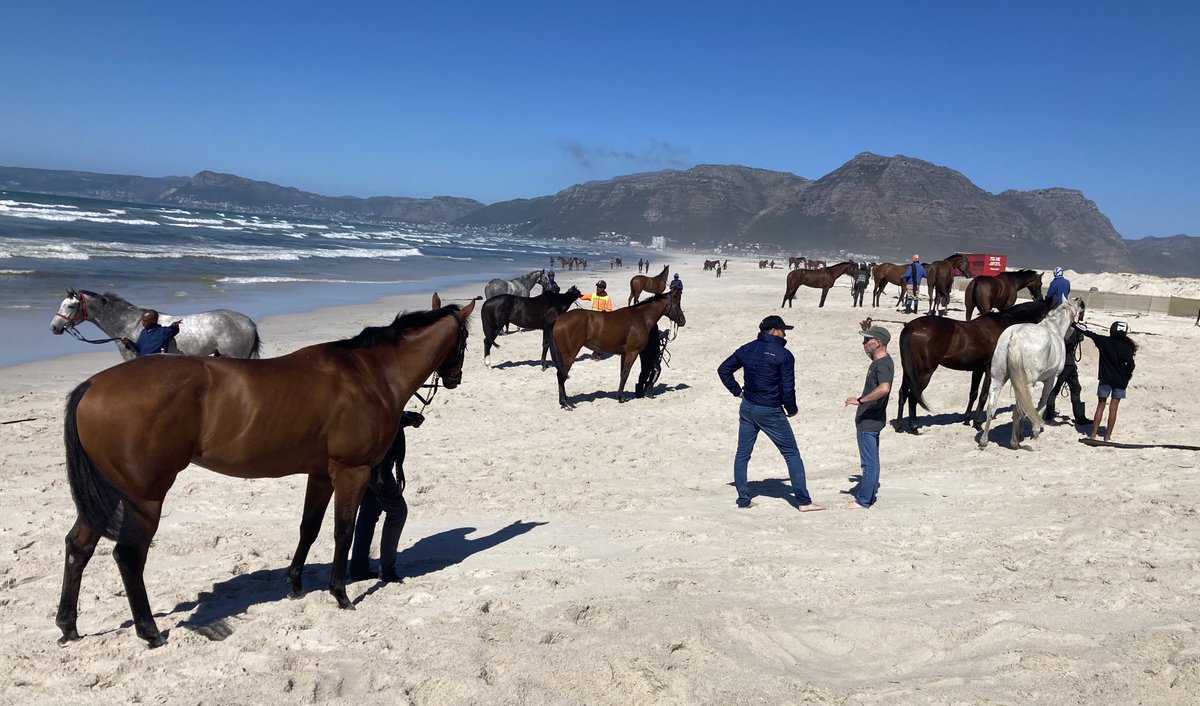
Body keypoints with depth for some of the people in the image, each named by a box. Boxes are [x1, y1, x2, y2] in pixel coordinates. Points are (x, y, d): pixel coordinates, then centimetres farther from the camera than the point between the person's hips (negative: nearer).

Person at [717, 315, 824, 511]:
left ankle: (743, 499, 13)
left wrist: (737, 391, 15)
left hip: (747, 407, 5)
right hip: (770, 412, -5)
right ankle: (803, 501, 5)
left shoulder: (746, 349, 5)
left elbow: (723, 369, 12)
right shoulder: (784, 355, -12)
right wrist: (792, 409, 2)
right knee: (792, 454, 4)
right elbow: (787, 388, -14)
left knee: (742, 454, 12)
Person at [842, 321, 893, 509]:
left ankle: (863, 501, 5)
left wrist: (860, 400, -36)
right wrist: (868, 330, 16)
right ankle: (868, 495, 28)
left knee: (869, 462, -2)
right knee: (870, 460, 18)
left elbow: (884, 388, -41)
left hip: (869, 422, -10)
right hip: (869, 420, 10)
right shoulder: (879, 360, 9)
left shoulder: (883, 365, -22)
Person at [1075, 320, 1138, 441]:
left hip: (1105, 379, 1)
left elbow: (1087, 332, 2)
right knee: (1113, 408, 4)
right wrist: (1126, 376, 8)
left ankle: (1093, 434, 5)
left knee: (1100, 406, 9)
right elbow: (1131, 365, -11)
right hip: (1120, 381, -1)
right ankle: (1108, 436, 7)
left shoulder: (1104, 341, -5)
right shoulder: (1126, 347, -10)